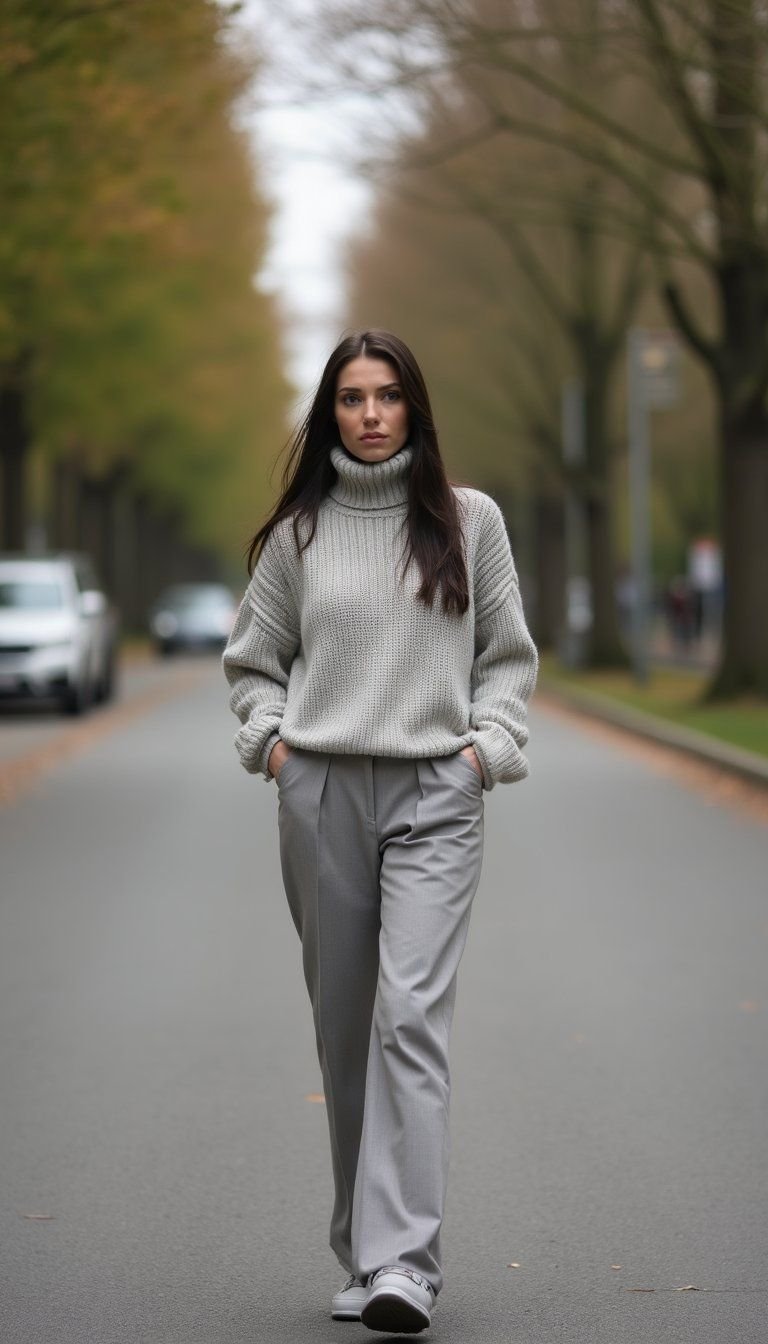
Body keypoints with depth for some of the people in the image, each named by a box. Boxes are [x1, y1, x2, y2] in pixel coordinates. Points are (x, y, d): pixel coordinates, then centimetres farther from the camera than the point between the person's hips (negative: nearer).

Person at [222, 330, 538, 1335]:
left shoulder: (469, 520, 6)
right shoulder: (298, 532, 8)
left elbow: (508, 655, 13)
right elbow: (252, 657, 17)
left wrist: (489, 744, -1)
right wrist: (271, 738, 2)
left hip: (434, 797, -2)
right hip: (320, 796, 2)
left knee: (411, 1015, -15)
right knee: (343, 1023, 5)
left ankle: (401, 1261, -21)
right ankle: (363, 1245, 16)